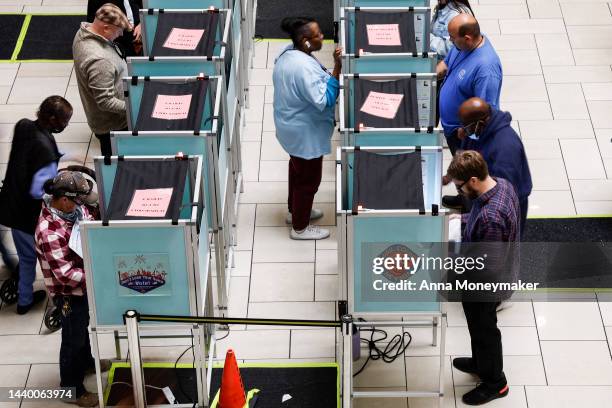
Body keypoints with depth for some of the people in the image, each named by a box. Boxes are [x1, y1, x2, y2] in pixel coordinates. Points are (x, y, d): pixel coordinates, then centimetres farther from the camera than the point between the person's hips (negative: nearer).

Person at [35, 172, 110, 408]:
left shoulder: (74, 208, -11)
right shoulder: (49, 231, -36)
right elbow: (65, 274, -34)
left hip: (83, 284, 8)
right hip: (68, 292, -8)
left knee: (83, 326, 31)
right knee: (73, 338, 11)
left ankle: (85, 362, 56)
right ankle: (71, 387, 30)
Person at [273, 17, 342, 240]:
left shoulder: (287, 54, -3)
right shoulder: (304, 67, -33)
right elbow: (324, 101, -34)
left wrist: (325, 73, 3)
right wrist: (337, 68, -37)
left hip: (291, 126, 10)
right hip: (305, 132, -10)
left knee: (298, 169, 28)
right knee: (308, 178, 8)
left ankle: (294, 210, 47)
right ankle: (300, 227, 24)